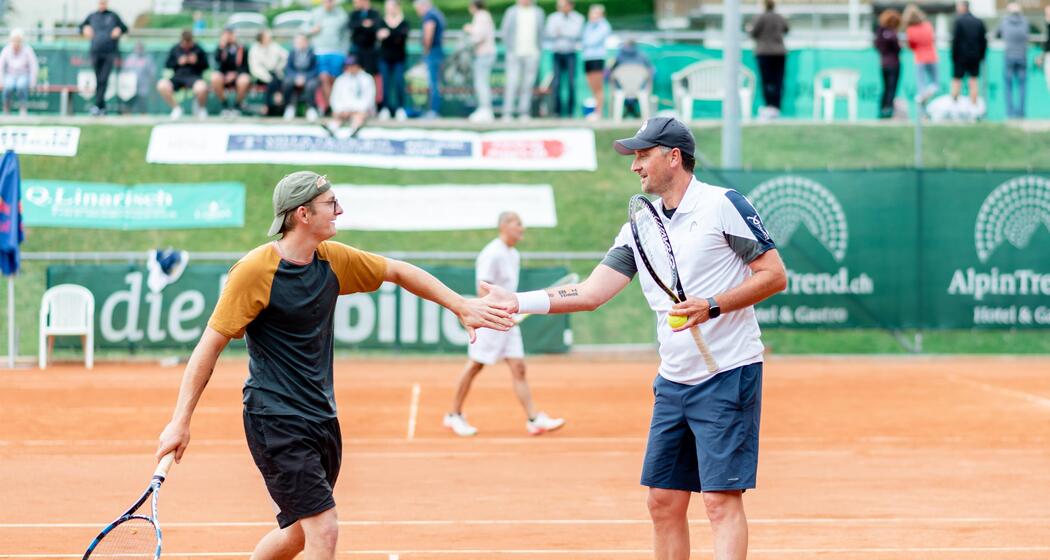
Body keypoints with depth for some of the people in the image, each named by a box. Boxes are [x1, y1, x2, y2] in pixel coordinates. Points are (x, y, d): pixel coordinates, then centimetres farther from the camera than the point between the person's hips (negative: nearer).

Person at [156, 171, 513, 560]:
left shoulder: (334, 260, 4)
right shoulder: (255, 270, -16)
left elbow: (398, 271, 19)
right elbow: (210, 345, -13)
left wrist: (461, 306, 14)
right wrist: (180, 421, -16)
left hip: (321, 418, 8)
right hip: (275, 422, -8)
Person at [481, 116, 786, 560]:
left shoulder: (724, 205, -8)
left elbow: (774, 274, -9)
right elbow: (591, 293, 8)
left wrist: (712, 306, -19)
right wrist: (516, 302, -2)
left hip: (727, 375, -7)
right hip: (673, 381, 7)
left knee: (721, 499, -12)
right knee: (664, 502, 6)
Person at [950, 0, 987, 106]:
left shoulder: (959, 21, -11)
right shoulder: (979, 22, 5)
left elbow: (955, 40, -13)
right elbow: (984, 40, 7)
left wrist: (954, 56, -7)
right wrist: (981, 55, 13)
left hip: (961, 56, -4)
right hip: (975, 56, 5)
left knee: (956, 80, 2)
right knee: (973, 81, 7)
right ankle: (974, 104, 5)